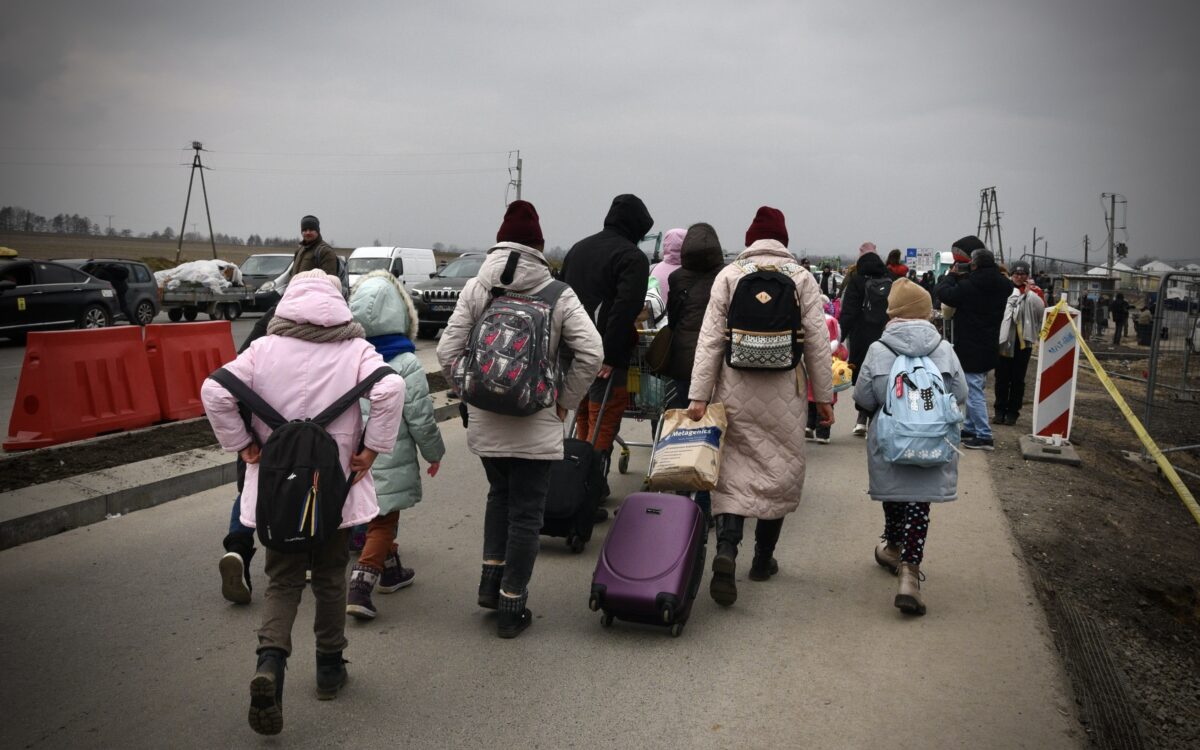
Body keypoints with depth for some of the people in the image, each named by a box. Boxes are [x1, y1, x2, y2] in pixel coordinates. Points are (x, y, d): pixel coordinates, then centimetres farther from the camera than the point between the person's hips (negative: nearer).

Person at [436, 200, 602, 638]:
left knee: (499, 494, 26)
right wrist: (565, 401, 0)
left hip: (485, 420, 3)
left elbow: (447, 352, -5)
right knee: (526, 512, 8)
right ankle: (512, 606, 14)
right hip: (537, 425, -2)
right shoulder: (559, 295, -5)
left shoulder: (475, 289, -1)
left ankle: (491, 580, 23)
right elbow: (591, 354, -11)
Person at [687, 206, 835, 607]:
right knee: (780, 469, 13)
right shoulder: (802, 277, 1)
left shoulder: (729, 274, 1)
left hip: (736, 389, 0)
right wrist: (823, 395, 8)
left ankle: (726, 549, -15)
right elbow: (817, 342, 1)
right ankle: (763, 559, 22)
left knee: (734, 470, 6)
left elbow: (710, 338, -3)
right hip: (784, 391, 0)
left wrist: (699, 395, -2)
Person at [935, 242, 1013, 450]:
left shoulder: (970, 286, -20)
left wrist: (952, 275, 3)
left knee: (973, 392, -4)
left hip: (971, 349, -8)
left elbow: (944, 293, -13)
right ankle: (971, 428, 30)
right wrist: (960, 277, 11)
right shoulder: (1001, 286, 4)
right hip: (989, 347, 8)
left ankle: (984, 436, -5)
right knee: (974, 390, 20)